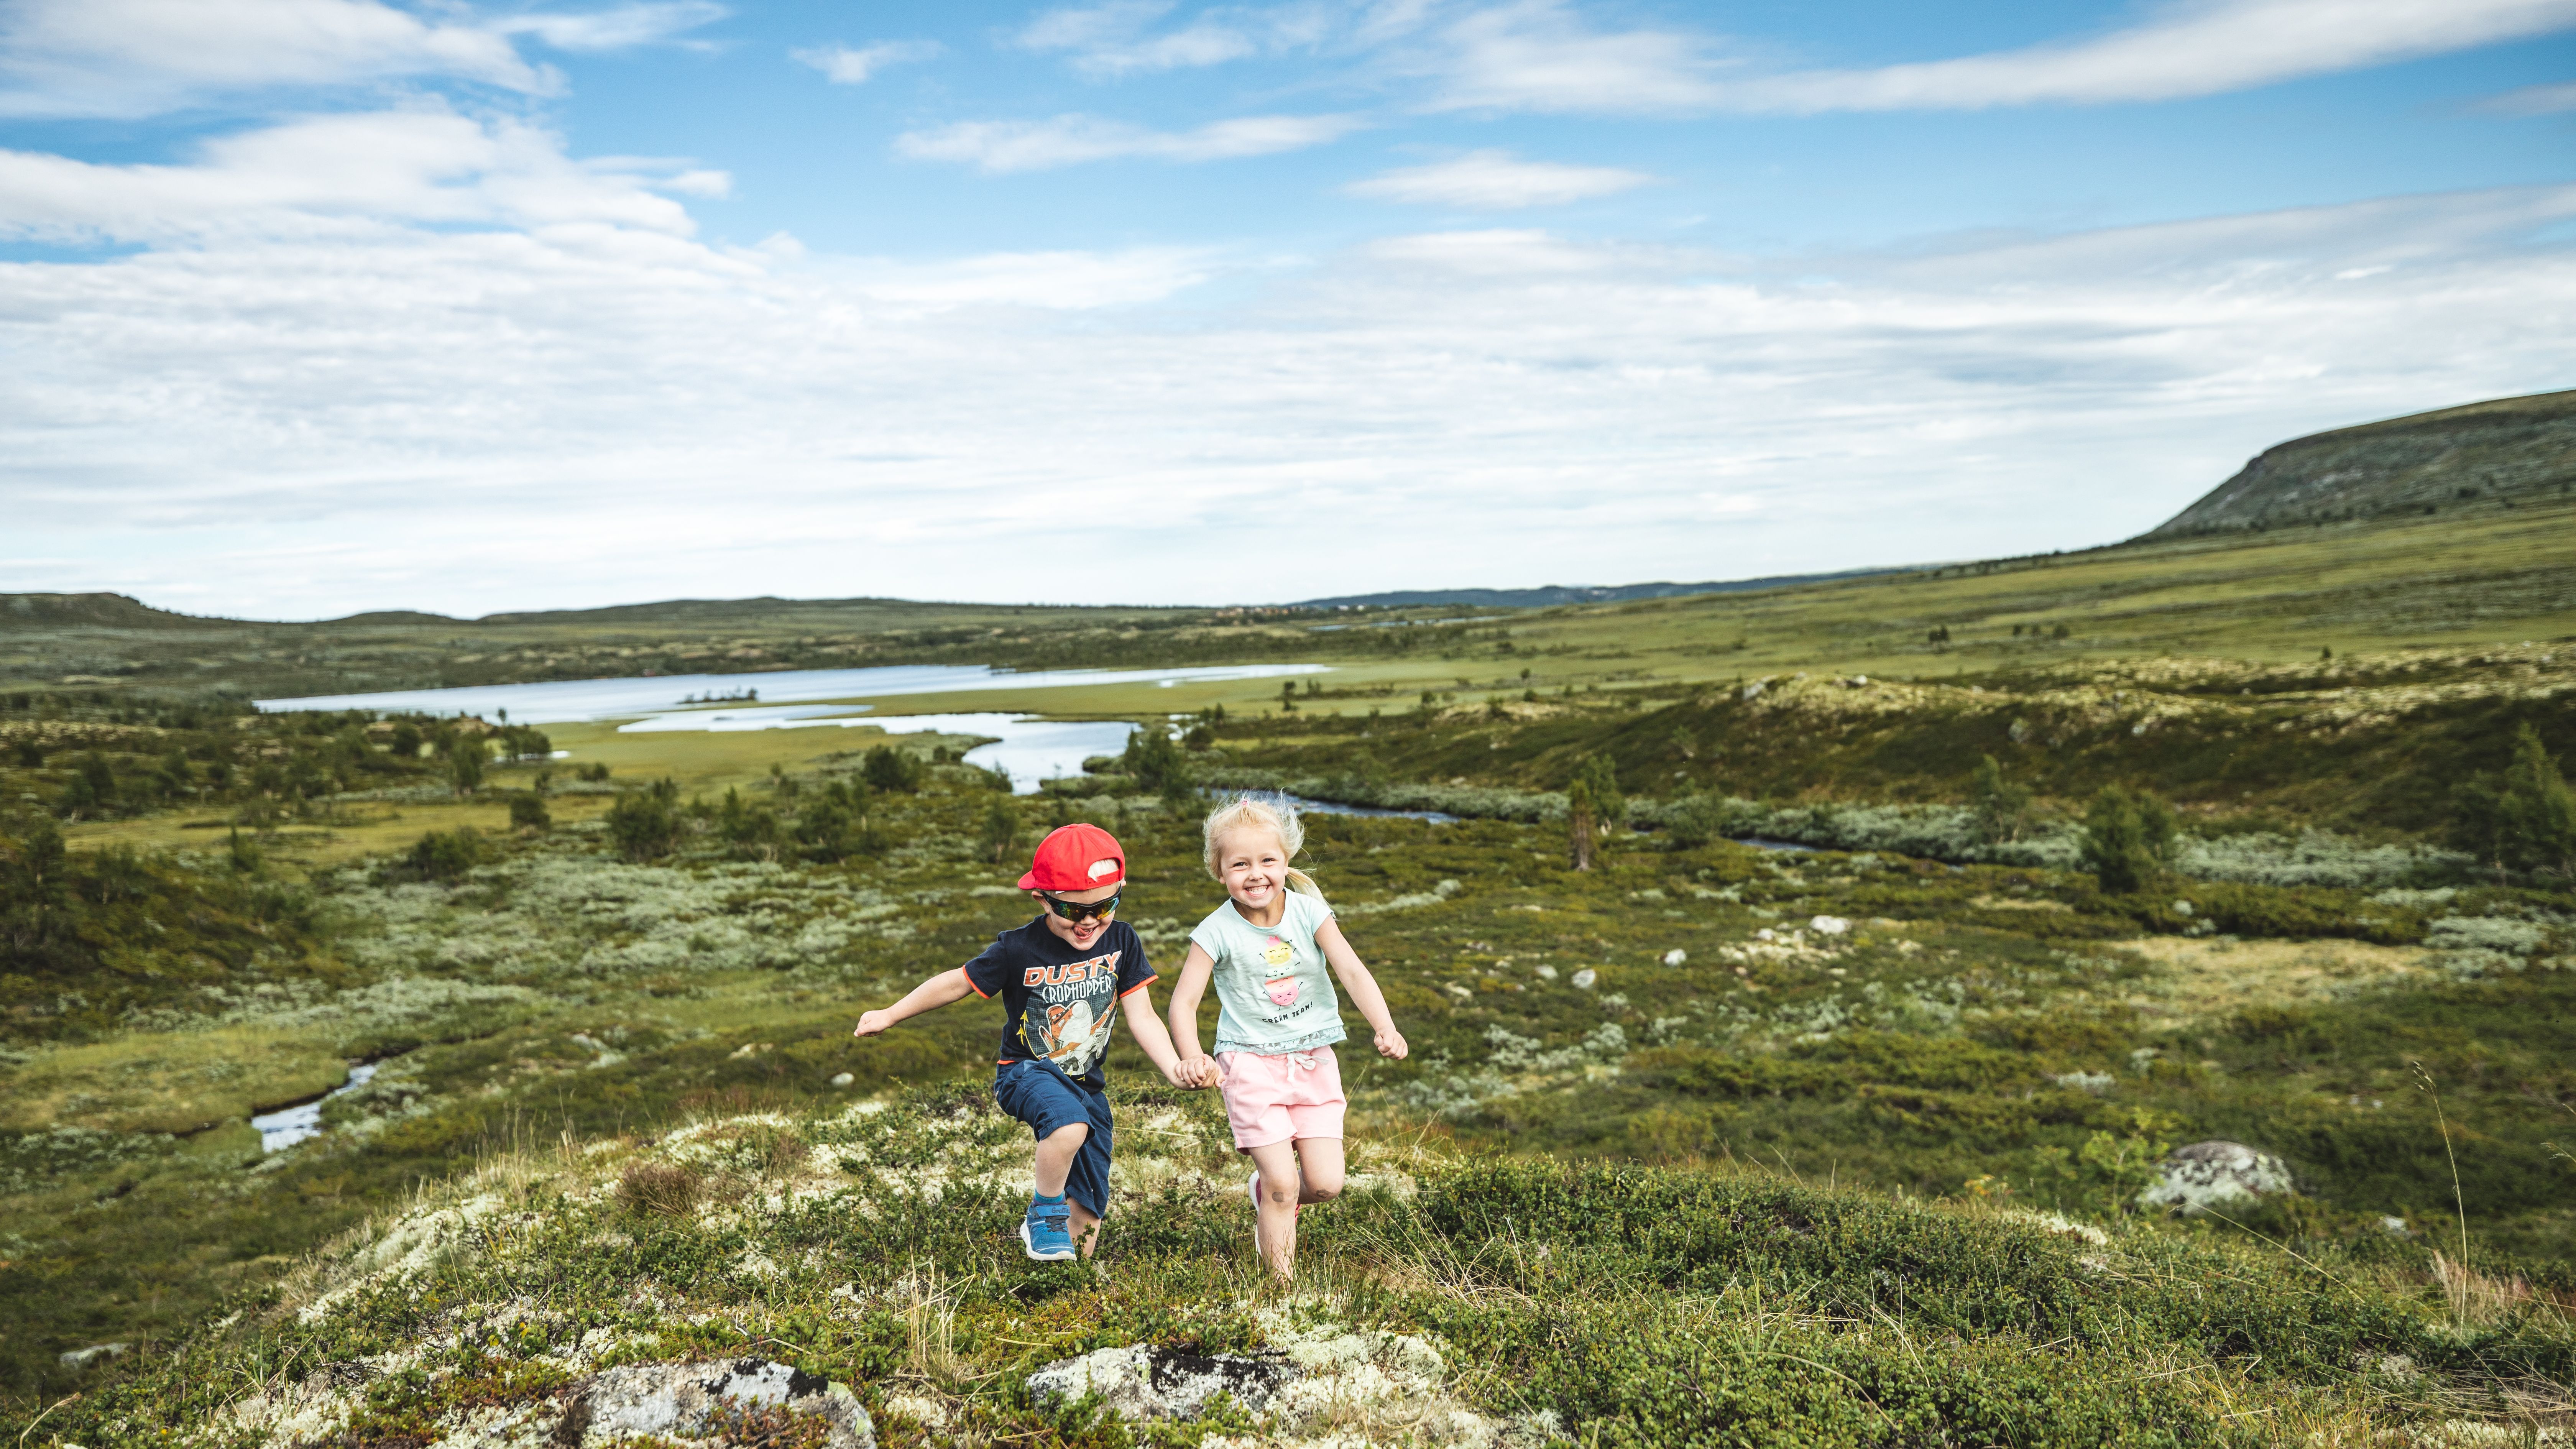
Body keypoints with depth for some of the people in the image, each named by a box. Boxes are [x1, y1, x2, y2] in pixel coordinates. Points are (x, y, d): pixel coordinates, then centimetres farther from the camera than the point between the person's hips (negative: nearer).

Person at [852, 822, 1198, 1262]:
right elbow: (957, 983, -5)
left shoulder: (1121, 941, -10)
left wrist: (1174, 1069, -23)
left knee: (1087, 1216, 8)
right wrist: (889, 1015, 1)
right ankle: (1045, 1213, -11)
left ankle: (1038, 1229, 40)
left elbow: (1142, 1017, -8)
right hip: (1027, 1071, -4)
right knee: (1070, 1124, -38)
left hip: (1087, 1081, 4)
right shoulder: (1018, 950, -18)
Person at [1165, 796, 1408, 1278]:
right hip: (1251, 1063, -2)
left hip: (1314, 1061, 3)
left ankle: (1265, 1190, 31)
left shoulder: (1308, 912, -6)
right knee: (1283, 1183, -9)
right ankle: (1283, 1283, 10)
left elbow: (1353, 972, -14)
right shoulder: (1217, 932, -11)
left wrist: (1386, 1029, -30)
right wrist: (1192, 1057, -30)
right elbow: (1184, 1001, -11)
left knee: (1326, 1183, -2)